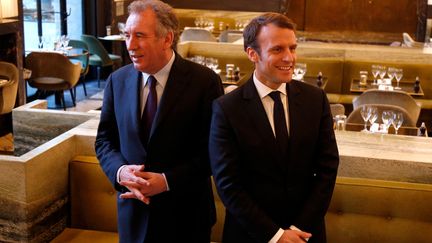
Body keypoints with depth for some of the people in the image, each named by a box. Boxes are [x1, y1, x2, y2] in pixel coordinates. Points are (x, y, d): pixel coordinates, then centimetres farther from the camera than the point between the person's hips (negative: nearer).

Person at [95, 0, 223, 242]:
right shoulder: (117, 81, 0)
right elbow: (105, 140, 6)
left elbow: (213, 150, -12)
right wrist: (120, 171, -14)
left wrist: (167, 181, -19)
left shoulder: (204, 81, -12)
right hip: (133, 210, 3)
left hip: (186, 213, -3)